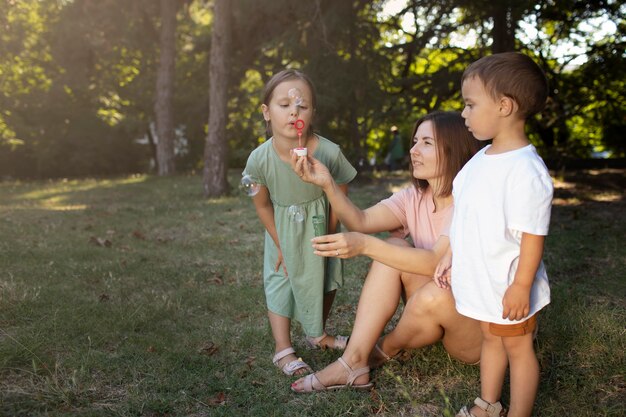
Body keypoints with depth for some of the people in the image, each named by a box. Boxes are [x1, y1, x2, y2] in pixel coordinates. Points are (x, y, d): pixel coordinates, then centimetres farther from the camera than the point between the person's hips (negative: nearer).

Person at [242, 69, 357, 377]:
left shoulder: (329, 152, -32)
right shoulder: (259, 159, -29)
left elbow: (340, 194, -12)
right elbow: (262, 205, -12)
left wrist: (329, 235, -7)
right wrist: (280, 244, -8)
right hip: (282, 228, -1)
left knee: (327, 276, 12)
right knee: (280, 280, -2)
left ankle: (317, 334, 34)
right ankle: (283, 350, 8)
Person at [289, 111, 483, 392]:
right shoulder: (415, 197, 0)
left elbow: (436, 262, -34)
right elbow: (361, 221, -14)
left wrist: (365, 245, -45)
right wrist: (327, 184, -31)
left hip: (480, 326, -6)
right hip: (431, 312, 6)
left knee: (434, 296, -36)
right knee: (395, 249, -16)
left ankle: (385, 350, -2)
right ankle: (353, 362, -21)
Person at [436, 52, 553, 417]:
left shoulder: (526, 170, -25)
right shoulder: (482, 159, 3)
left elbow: (533, 235, -23)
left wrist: (521, 287, -21)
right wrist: (452, 257, 15)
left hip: (509, 288, -8)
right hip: (481, 281, 8)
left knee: (518, 347, 11)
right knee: (491, 339, 23)